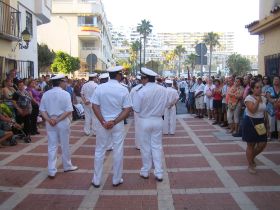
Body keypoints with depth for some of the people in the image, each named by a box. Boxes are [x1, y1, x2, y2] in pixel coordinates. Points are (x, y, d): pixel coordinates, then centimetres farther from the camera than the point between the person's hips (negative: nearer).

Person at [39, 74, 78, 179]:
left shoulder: (46, 94, 4)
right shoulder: (65, 94, -10)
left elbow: (42, 110, 0)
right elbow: (68, 111, -17)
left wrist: (49, 119, -10)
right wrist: (58, 120, -14)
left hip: (50, 123, 4)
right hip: (63, 123, -3)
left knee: (52, 147, 7)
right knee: (65, 145, 12)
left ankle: (52, 171, 7)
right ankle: (67, 166, 29)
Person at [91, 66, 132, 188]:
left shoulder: (100, 88, -5)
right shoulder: (123, 90, -8)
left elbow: (95, 106, -8)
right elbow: (127, 110, -11)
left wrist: (103, 122, -9)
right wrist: (114, 121, -12)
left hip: (102, 123, 2)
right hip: (118, 124, -1)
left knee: (99, 151, 12)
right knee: (118, 152, 10)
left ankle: (96, 180, 20)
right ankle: (116, 180, 20)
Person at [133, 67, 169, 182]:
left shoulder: (141, 91, -18)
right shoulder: (163, 90, -7)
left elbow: (136, 109, -11)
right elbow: (167, 104, 4)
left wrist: (135, 96, 2)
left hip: (145, 121, -3)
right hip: (158, 120, 3)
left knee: (146, 147, 11)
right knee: (157, 146, 12)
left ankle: (145, 171, 24)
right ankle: (159, 173, 15)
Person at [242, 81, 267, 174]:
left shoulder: (263, 98, 7)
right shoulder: (249, 98, -13)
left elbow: (264, 112, 14)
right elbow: (253, 110, -26)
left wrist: (266, 124, 13)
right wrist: (257, 100, -17)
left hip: (260, 122, 6)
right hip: (251, 122, -6)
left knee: (262, 144, 5)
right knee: (251, 145, 3)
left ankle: (252, 157, 32)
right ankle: (250, 165, 17)